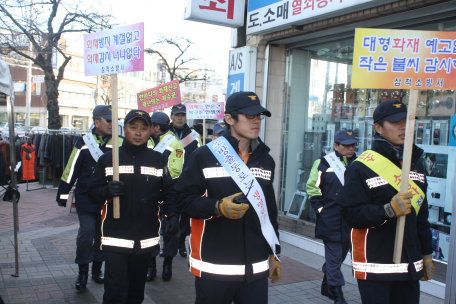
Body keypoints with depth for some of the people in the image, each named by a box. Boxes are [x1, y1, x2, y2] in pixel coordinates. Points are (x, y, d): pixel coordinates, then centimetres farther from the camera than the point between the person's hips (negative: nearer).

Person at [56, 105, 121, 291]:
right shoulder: (84, 144, -6)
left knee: (102, 234, 11)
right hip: (86, 199, -2)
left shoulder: (118, 144, -1)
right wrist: (62, 195, 0)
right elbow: (70, 170, -2)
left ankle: (97, 268, 28)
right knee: (86, 232, -6)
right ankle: (82, 272, 12)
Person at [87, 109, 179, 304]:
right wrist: (107, 190, -20)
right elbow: (93, 191, 2)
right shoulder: (108, 159, 4)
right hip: (115, 239, -2)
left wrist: (173, 216, -9)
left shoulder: (158, 160, 8)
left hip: (146, 240, 2)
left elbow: (168, 192, 7)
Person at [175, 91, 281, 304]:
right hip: (213, 268, -4)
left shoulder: (266, 161, 12)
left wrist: (275, 253, 17)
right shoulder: (205, 156, -5)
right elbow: (184, 198, -6)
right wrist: (217, 207, -22)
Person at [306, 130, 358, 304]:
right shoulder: (323, 164, -4)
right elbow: (312, 188, -1)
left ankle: (326, 286, 35)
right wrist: (320, 209, -7)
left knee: (340, 255, 17)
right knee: (334, 258, -2)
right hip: (330, 222, -5)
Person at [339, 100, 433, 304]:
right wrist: (388, 211, -26)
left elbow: (421, 215, 18)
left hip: (410, 265, 6)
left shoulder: (416, 165, 13)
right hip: (374, 266, -6)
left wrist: (426, 254, 17)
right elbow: (351, 214, -14)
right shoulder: (361, 167, -9)